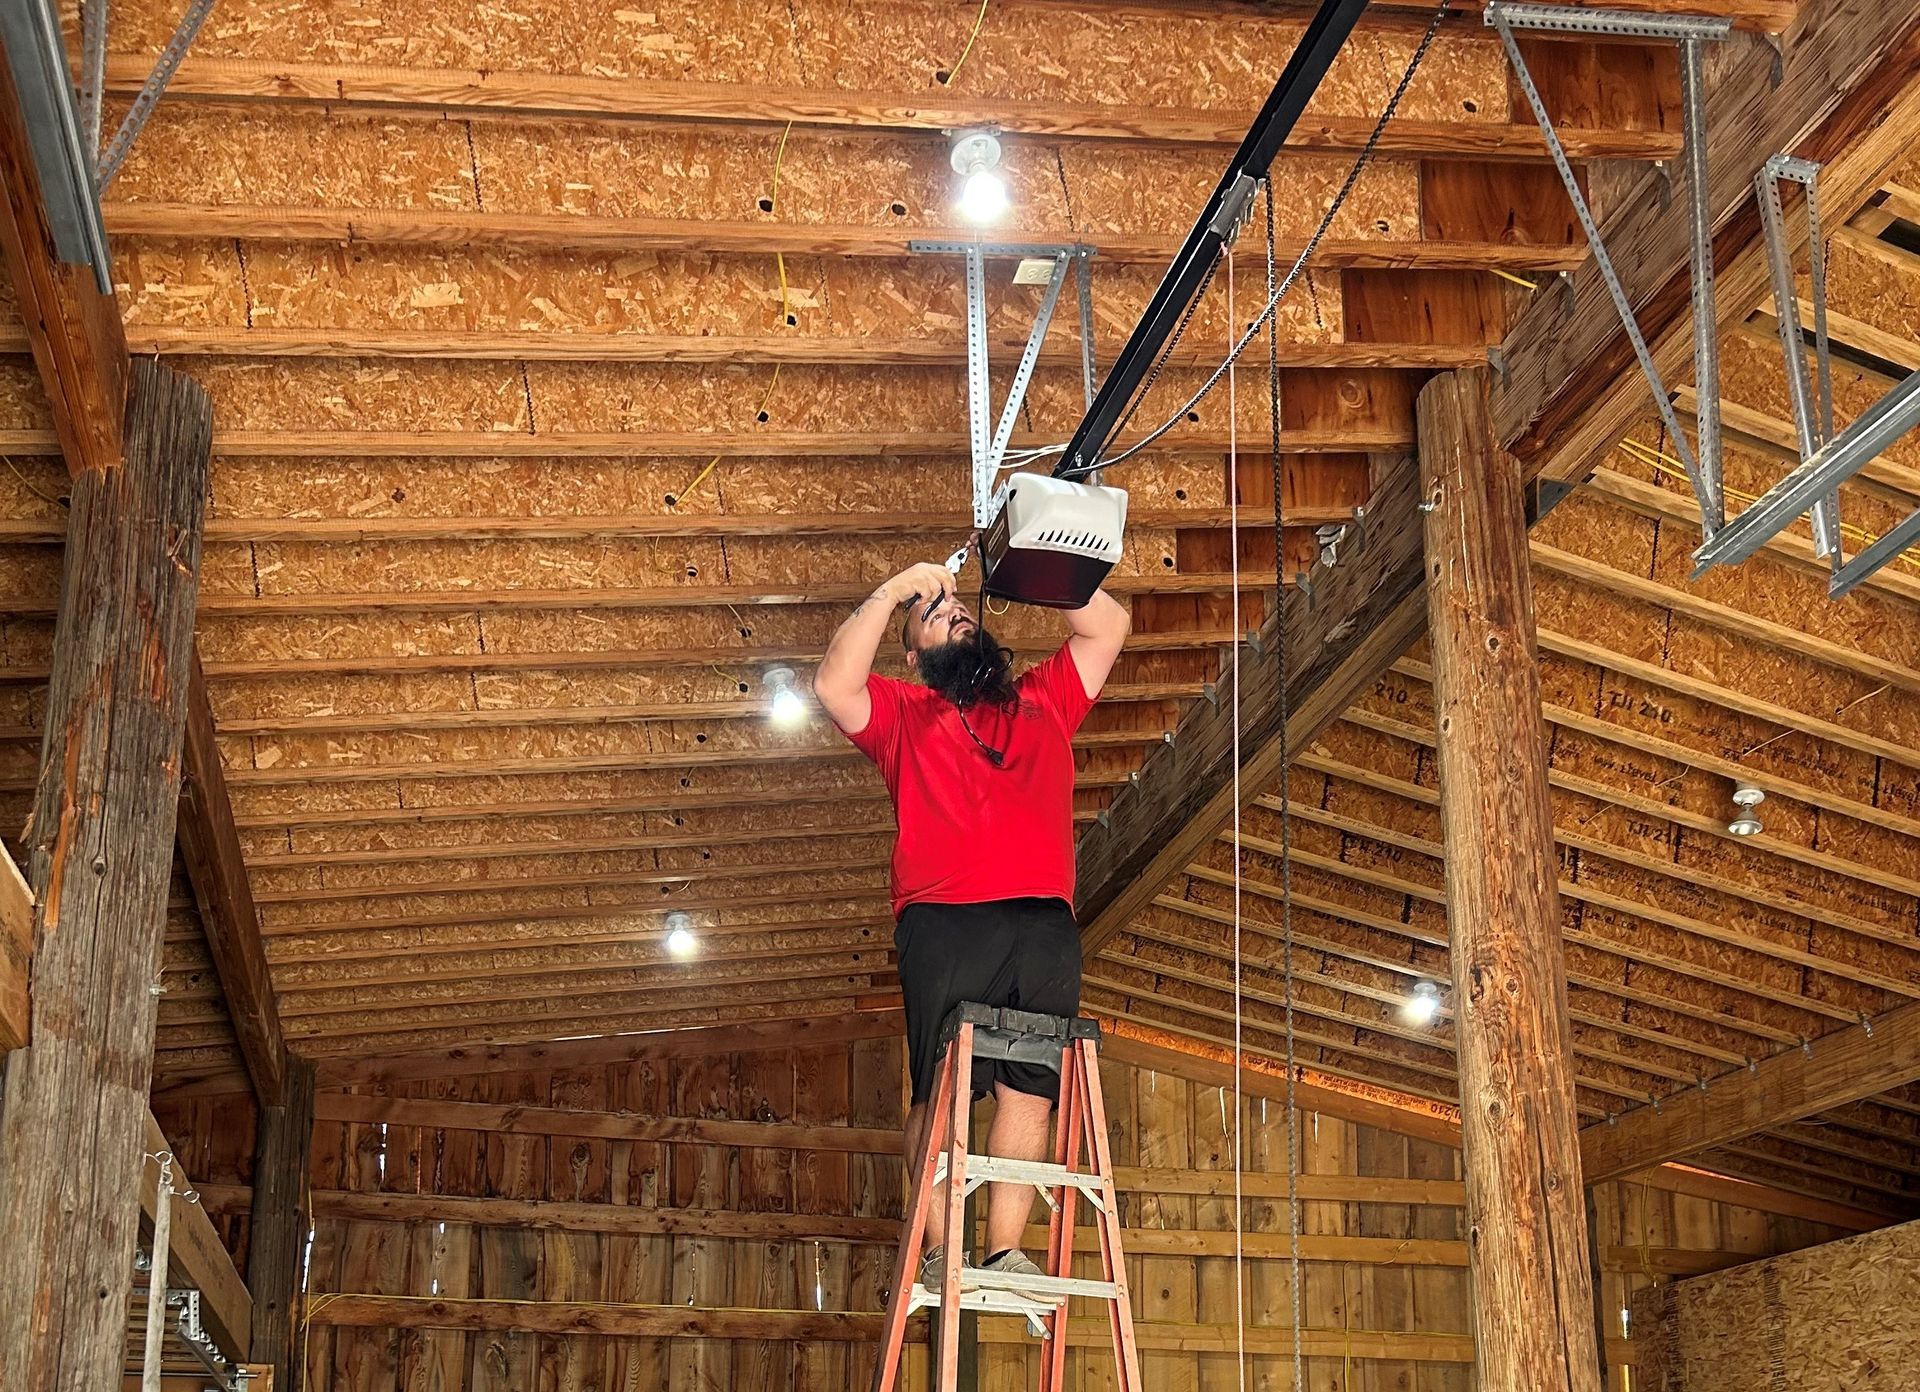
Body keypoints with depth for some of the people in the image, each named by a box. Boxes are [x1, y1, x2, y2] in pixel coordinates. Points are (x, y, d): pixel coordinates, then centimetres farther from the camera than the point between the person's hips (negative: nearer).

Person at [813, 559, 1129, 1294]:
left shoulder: (1045, 698, 29)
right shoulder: (902, 712, 20)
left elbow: (1108, 625, 28)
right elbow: (833, 685, 2)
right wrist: (891, 592, 3)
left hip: (1045, 924, 3)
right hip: (944, 922, -2)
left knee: (1030, 1087, -6)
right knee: (940, 1087, -8)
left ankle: (1005, 1250, -5)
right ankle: (938, 1251, -5)